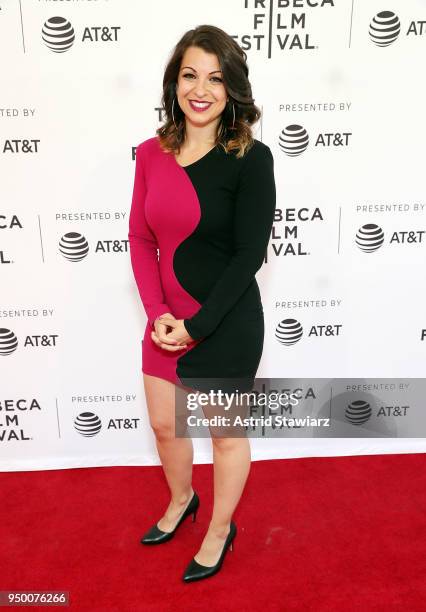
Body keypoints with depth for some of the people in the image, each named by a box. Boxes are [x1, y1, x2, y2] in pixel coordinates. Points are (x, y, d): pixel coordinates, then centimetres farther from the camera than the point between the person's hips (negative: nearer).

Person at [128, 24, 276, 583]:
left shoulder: (250, 158, -14)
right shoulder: (151, 153, 0)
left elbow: (250, 254, -16)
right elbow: (141, 240, 2)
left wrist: (196, 325, -17)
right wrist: (158, 314, -10)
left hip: (227, 325, -5)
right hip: (165, 322, 6)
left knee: (226, 434, 15)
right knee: (164, 426, 22)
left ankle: (220, 532, 42)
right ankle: (180, 501, 54)